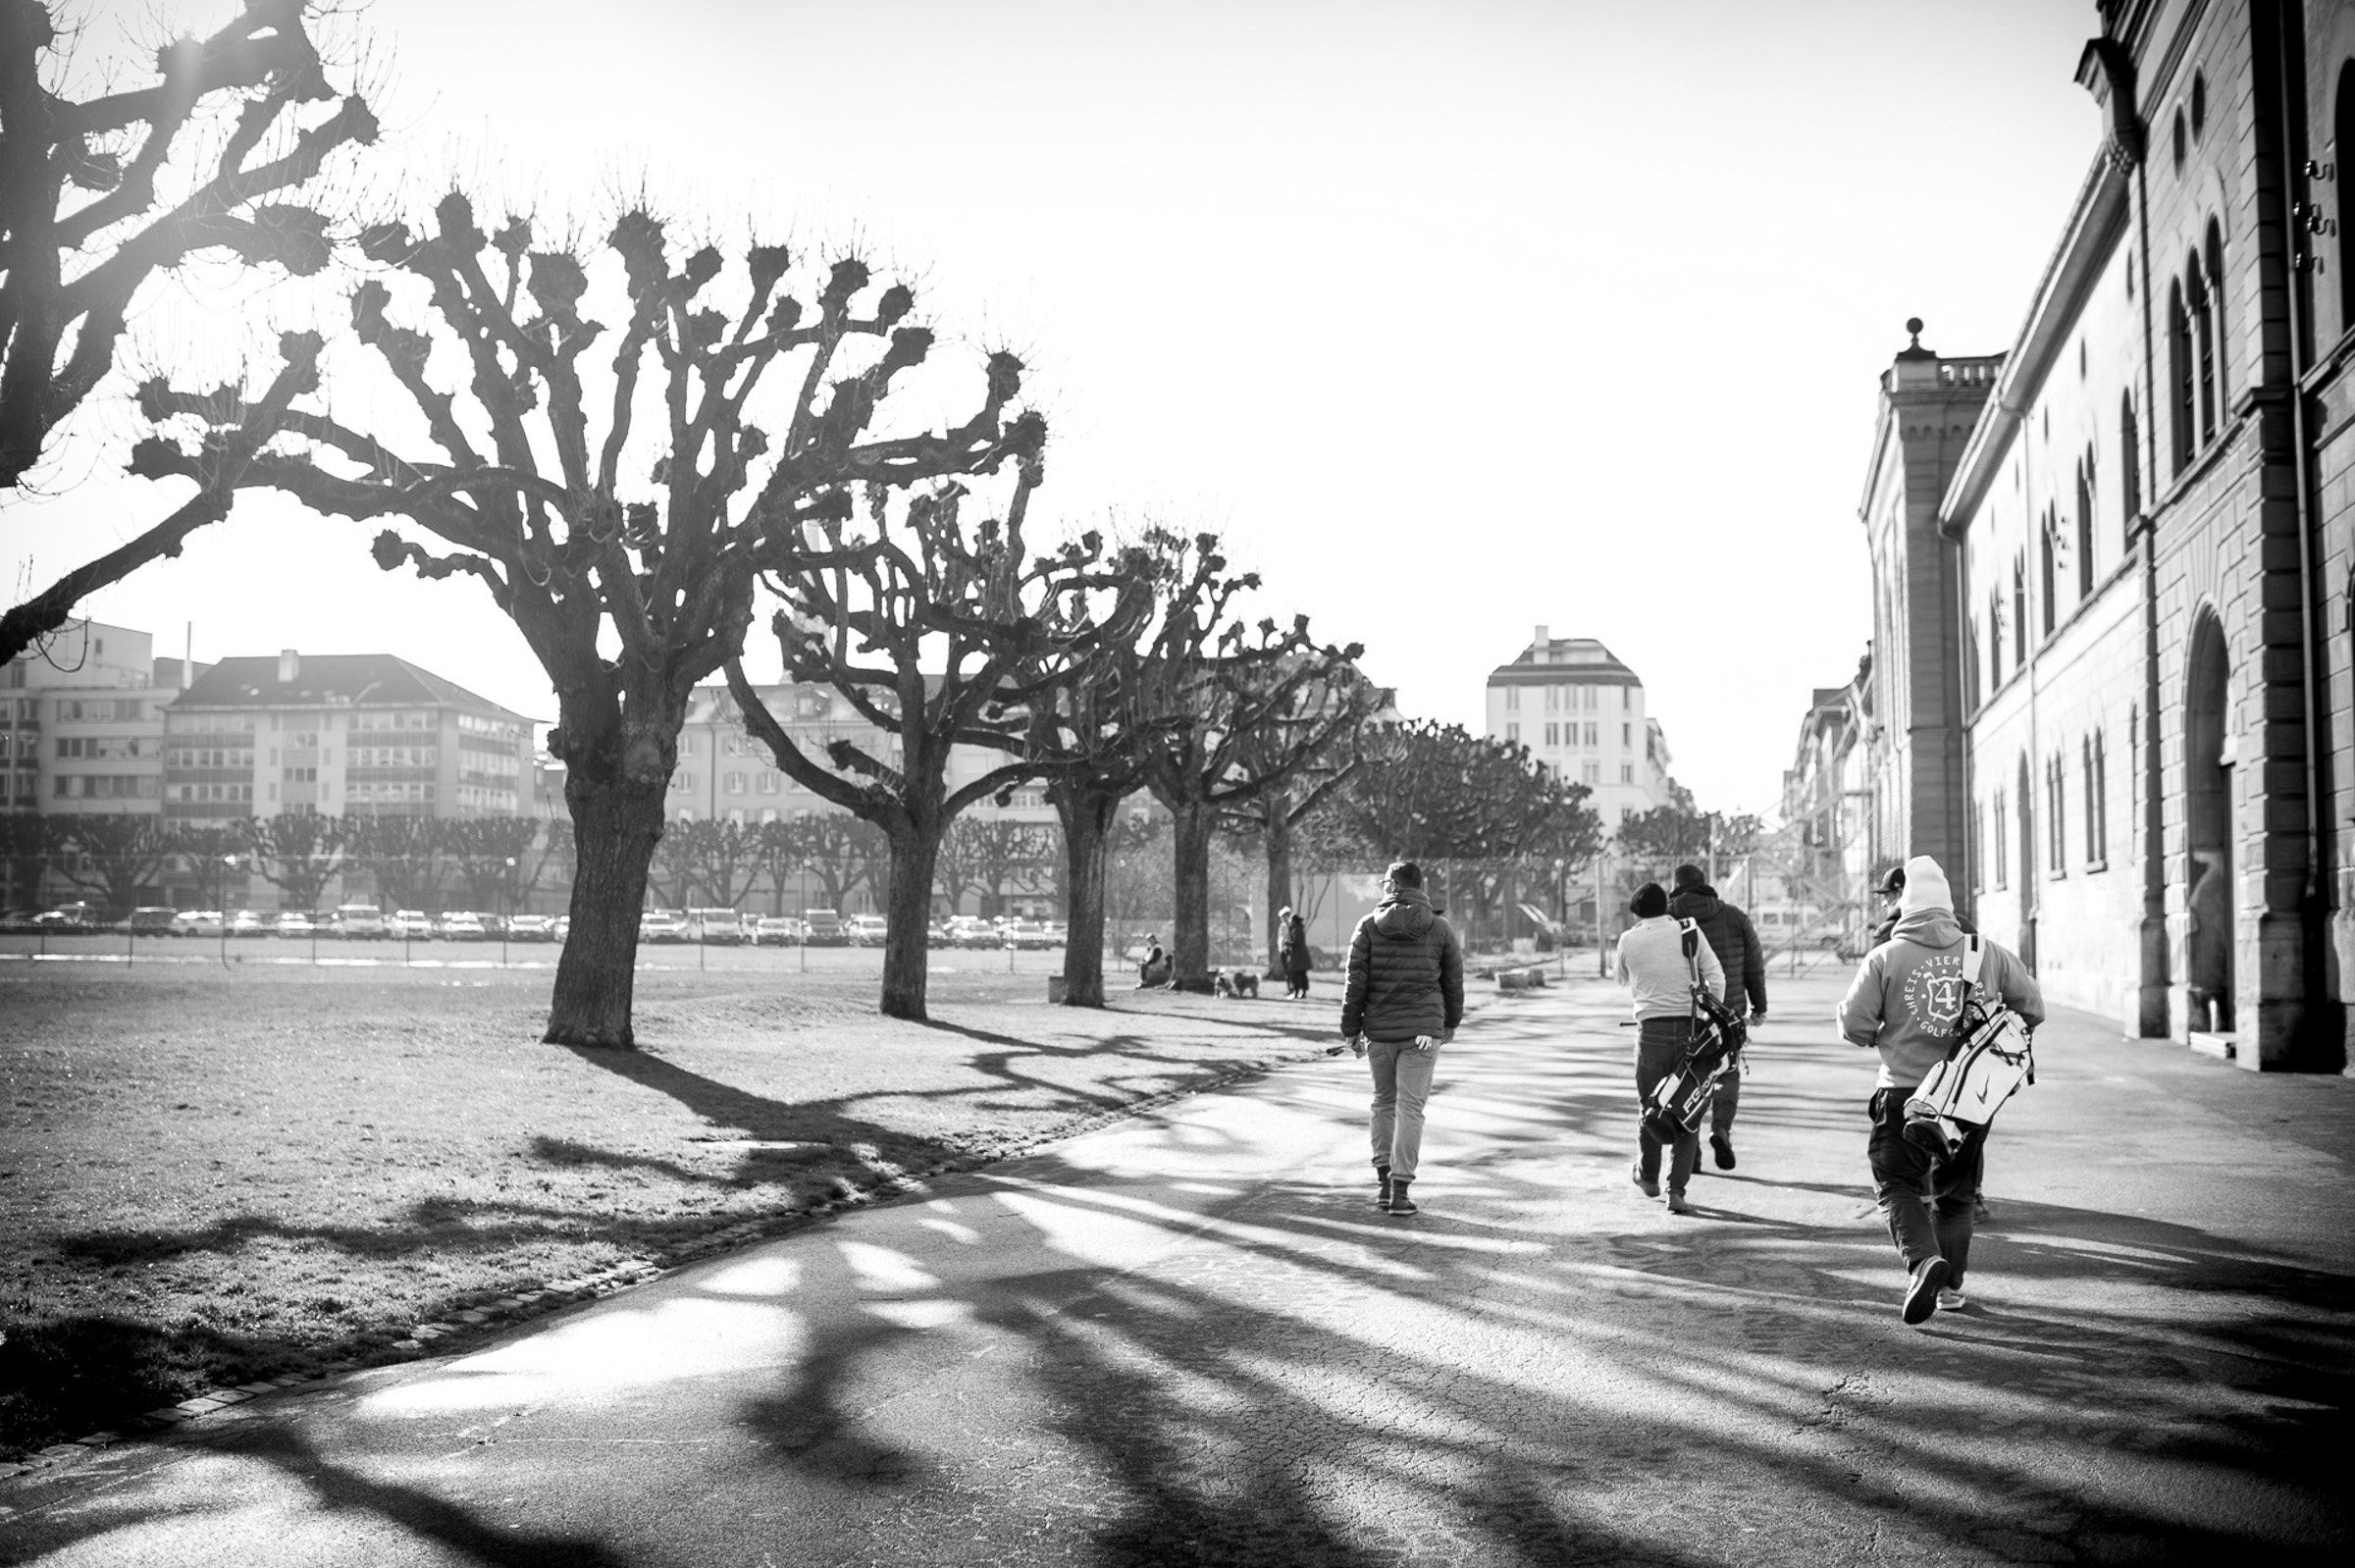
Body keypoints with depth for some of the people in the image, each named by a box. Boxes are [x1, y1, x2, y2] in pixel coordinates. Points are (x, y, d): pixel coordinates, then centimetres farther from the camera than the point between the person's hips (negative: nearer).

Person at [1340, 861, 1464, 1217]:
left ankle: (1384, 1178, 13)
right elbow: (1454, 984, 8)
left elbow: (1356, 982, -3)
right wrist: (1450, 1023, 23)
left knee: (1384, 1102, 17)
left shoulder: (1368, 927, -2)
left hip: (1378, 1030, 1)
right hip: (1422, 1031, -1)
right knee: (1410, 1107, 0)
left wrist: (1351, 1029, 4)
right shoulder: (1441, 930, 1)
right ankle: (1400, 1189, -3)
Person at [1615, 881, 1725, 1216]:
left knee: (1649, 1104, 18)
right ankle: (1676, 1190, -1)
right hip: (1689, 1025, 1)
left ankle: (1648, 1175, 36)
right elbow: (1716, 978, 0)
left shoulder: (1629, 940, 3)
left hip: (1652, 1027, 0)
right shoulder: (1689, 933, 4)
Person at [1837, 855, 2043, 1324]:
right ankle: (1951, 1284, 23)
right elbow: (2032, 1008, 7)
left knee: (1897, 1185, 4)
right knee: (1955, 1193, 19)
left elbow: (1853, 1025, -6)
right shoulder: (1986, 953, 1)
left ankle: (1923, 1259, -20)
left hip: (1905, 1092, -3)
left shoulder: (1885, 958, -6)